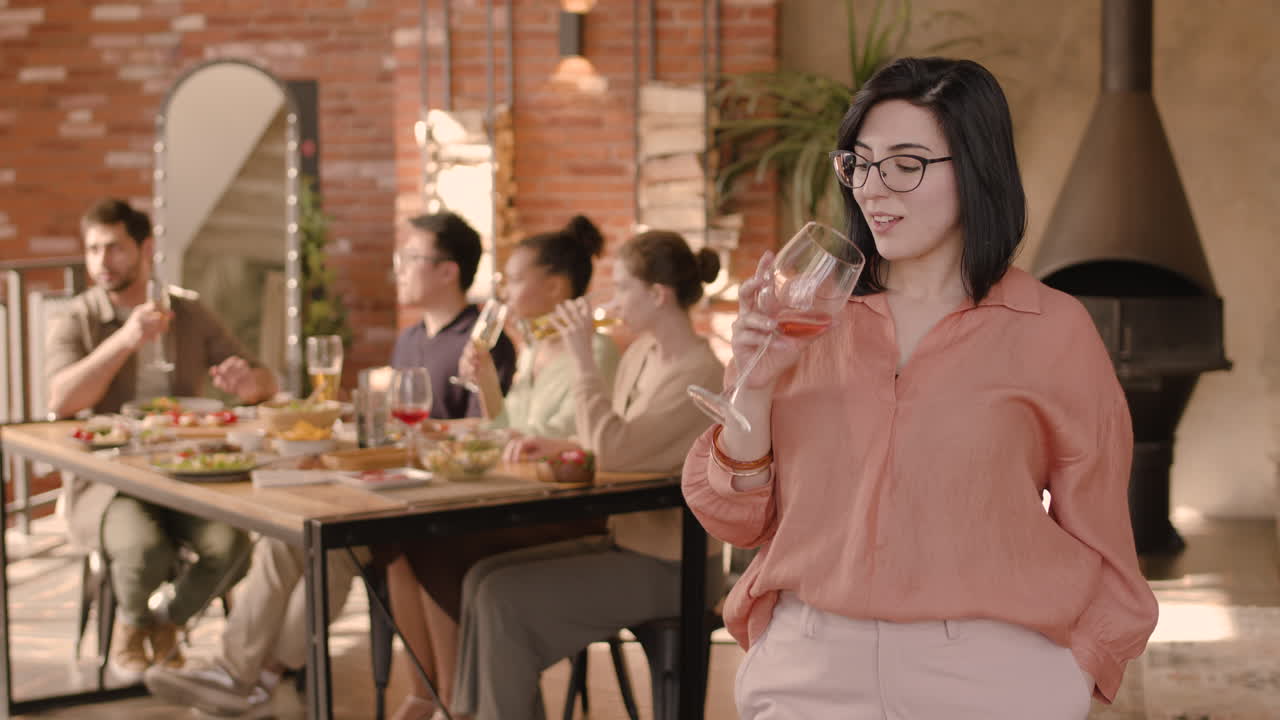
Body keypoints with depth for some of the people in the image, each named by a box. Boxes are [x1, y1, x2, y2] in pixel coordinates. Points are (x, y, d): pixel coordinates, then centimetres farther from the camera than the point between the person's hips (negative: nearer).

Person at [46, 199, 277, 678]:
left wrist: (249, 380, -16)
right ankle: (132, 623, 5)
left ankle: (169, 621, 8)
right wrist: (125, 339, -24)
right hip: (108, 480, -3)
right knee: (145, 549, -33)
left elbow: (265, 384, 10)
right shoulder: (75, 323, 1)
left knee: (230, 545, -26)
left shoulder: (190, 316, 9)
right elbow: (62, 401, -17)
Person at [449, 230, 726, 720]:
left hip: (668, 568, -9)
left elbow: (613, 449, -27)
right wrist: (557, 446, 1)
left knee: (504, 598, -14)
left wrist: (583, 357, -22)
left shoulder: (700, 375, -20)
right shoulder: (639, 355, 7)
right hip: (627, 541, 9)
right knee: (483, 577, 0)